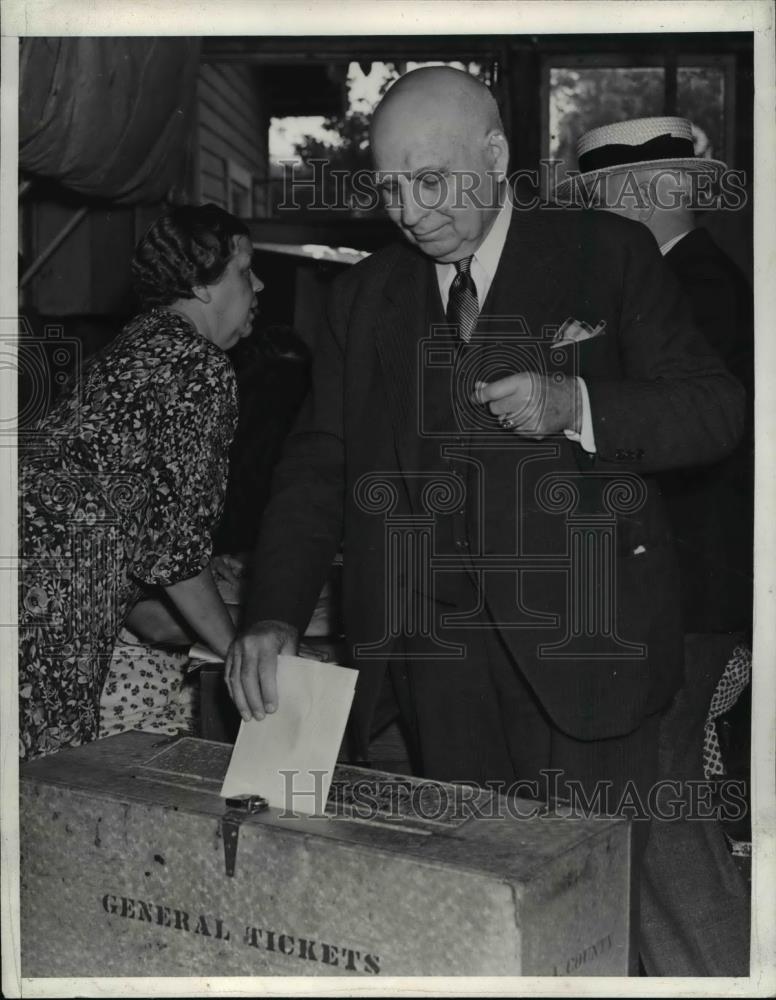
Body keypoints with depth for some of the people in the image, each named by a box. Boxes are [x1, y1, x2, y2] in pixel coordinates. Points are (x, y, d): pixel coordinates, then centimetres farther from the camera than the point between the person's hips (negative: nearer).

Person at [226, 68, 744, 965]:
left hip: (580, 633, -2)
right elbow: (317, 465, 6)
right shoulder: (365, 296, 10)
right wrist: (273, 617, -8)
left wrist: (578, 405, -18)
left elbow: (715, 411, 0)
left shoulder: (607, 257, 2)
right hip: (432, 647, 3)